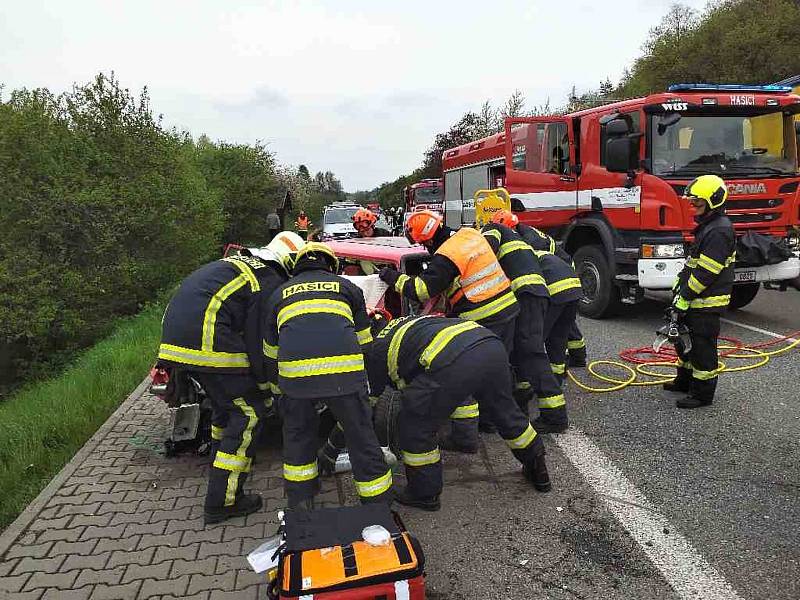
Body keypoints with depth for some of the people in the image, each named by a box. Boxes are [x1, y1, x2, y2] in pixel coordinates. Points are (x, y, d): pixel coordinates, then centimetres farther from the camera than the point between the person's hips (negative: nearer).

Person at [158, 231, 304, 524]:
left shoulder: (239, 264, 26)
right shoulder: (271, 283, -2)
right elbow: (258, 340, -7)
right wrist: (265, 386, 5)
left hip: (175, 333, 10)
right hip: (207, 338, -10)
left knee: (225, 404, 25)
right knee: (248, 412, 0)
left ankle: (221, 477, 38)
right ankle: (222, 501, 3)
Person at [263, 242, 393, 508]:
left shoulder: (280, 293, 31)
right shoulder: (346, 287, 28)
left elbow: (271, 352, 38)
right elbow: (363, 340, 29)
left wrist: (278, 389, 51)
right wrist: (365, 385, 40)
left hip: (295, 370, 1)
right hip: (344, 367, -1)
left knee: (297, 433, 24)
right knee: (360, 435, 13)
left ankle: (299, 499, 33)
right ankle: (379, 501, 23)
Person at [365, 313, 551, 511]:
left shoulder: (377, 350, 20)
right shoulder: (411, 321, 39)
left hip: (454, 364, -7)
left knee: (414, 426, 13)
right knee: (506, 412, 30)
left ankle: (425, 493, 27)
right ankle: (538, 472, 48)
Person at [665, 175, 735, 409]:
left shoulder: (719, 231, -19)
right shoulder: (708, 226, 14)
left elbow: (706, 272, -23)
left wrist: (685, 297, -20)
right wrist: (680, 283, 15)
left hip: (707, 302, -10)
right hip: (695, 300, 10)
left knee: (703, 346, -2)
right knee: (685, 339, 20)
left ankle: (702, 394, 8)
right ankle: (685, 380, 35)